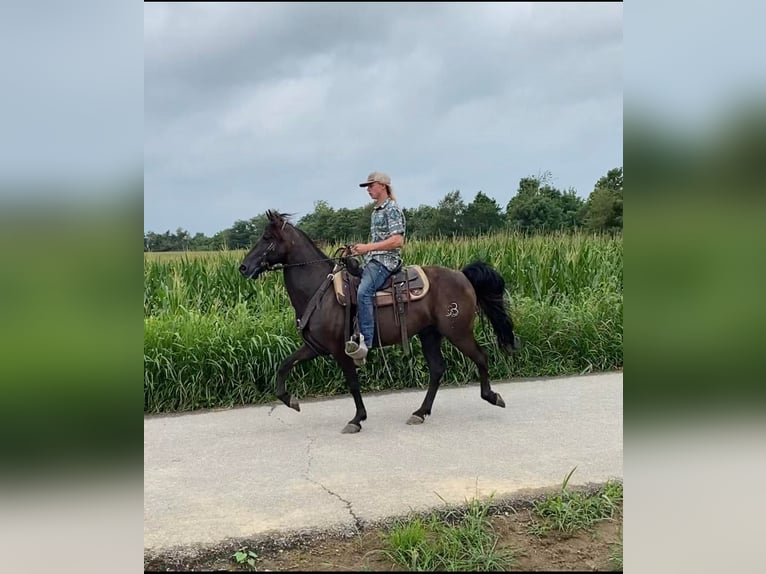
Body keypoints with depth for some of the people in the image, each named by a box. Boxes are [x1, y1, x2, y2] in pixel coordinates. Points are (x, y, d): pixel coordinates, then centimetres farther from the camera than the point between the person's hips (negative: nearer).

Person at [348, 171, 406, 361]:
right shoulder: (376, 211, 21)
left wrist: (368, 247, -20)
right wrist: (361, 250, 13)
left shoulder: (392, 209, -7)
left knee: (363, 292, -32)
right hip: (372, 260, 10)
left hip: (386, 260, -10)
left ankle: (365, 341, -36)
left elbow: (398, 241, -18)